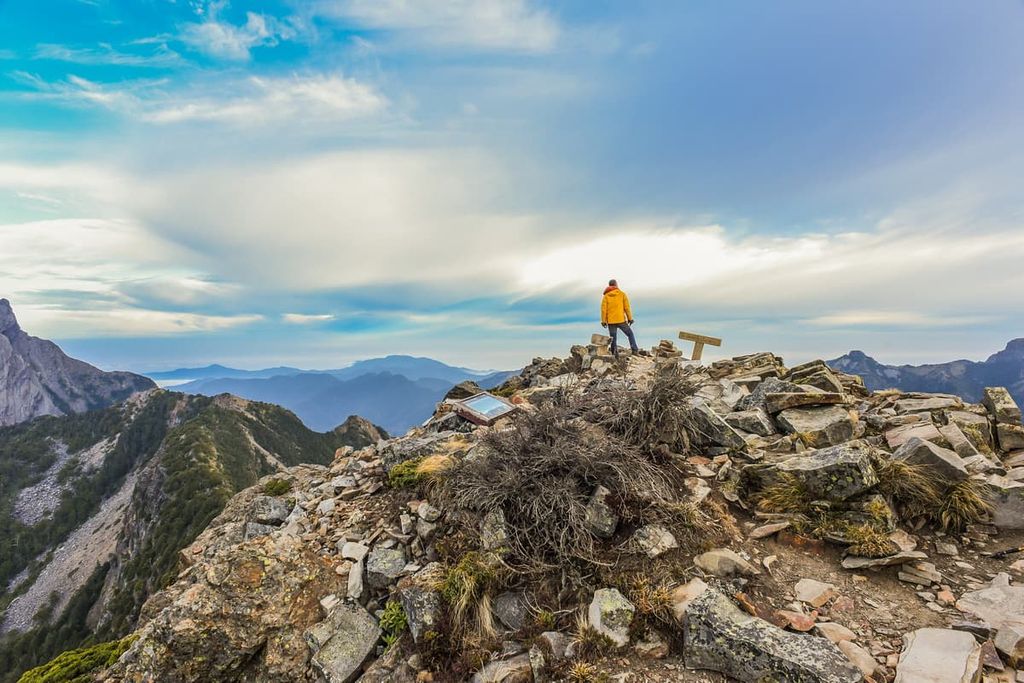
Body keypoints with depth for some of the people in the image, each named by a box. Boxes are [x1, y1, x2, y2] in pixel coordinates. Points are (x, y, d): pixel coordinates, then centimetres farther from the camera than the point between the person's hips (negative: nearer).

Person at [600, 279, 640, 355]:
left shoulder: (606, 296, 4)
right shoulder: (622, 294, 2)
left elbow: (604, 309, -2)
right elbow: (627, 307, -1)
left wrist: (603, 321, 1)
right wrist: (630, 318, 4)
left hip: (611, 321, 1)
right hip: (621, 320, -1)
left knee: (613, 338, 8)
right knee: (630, 333, 14)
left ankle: (614, 353, 3)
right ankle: (635, 349, 9)